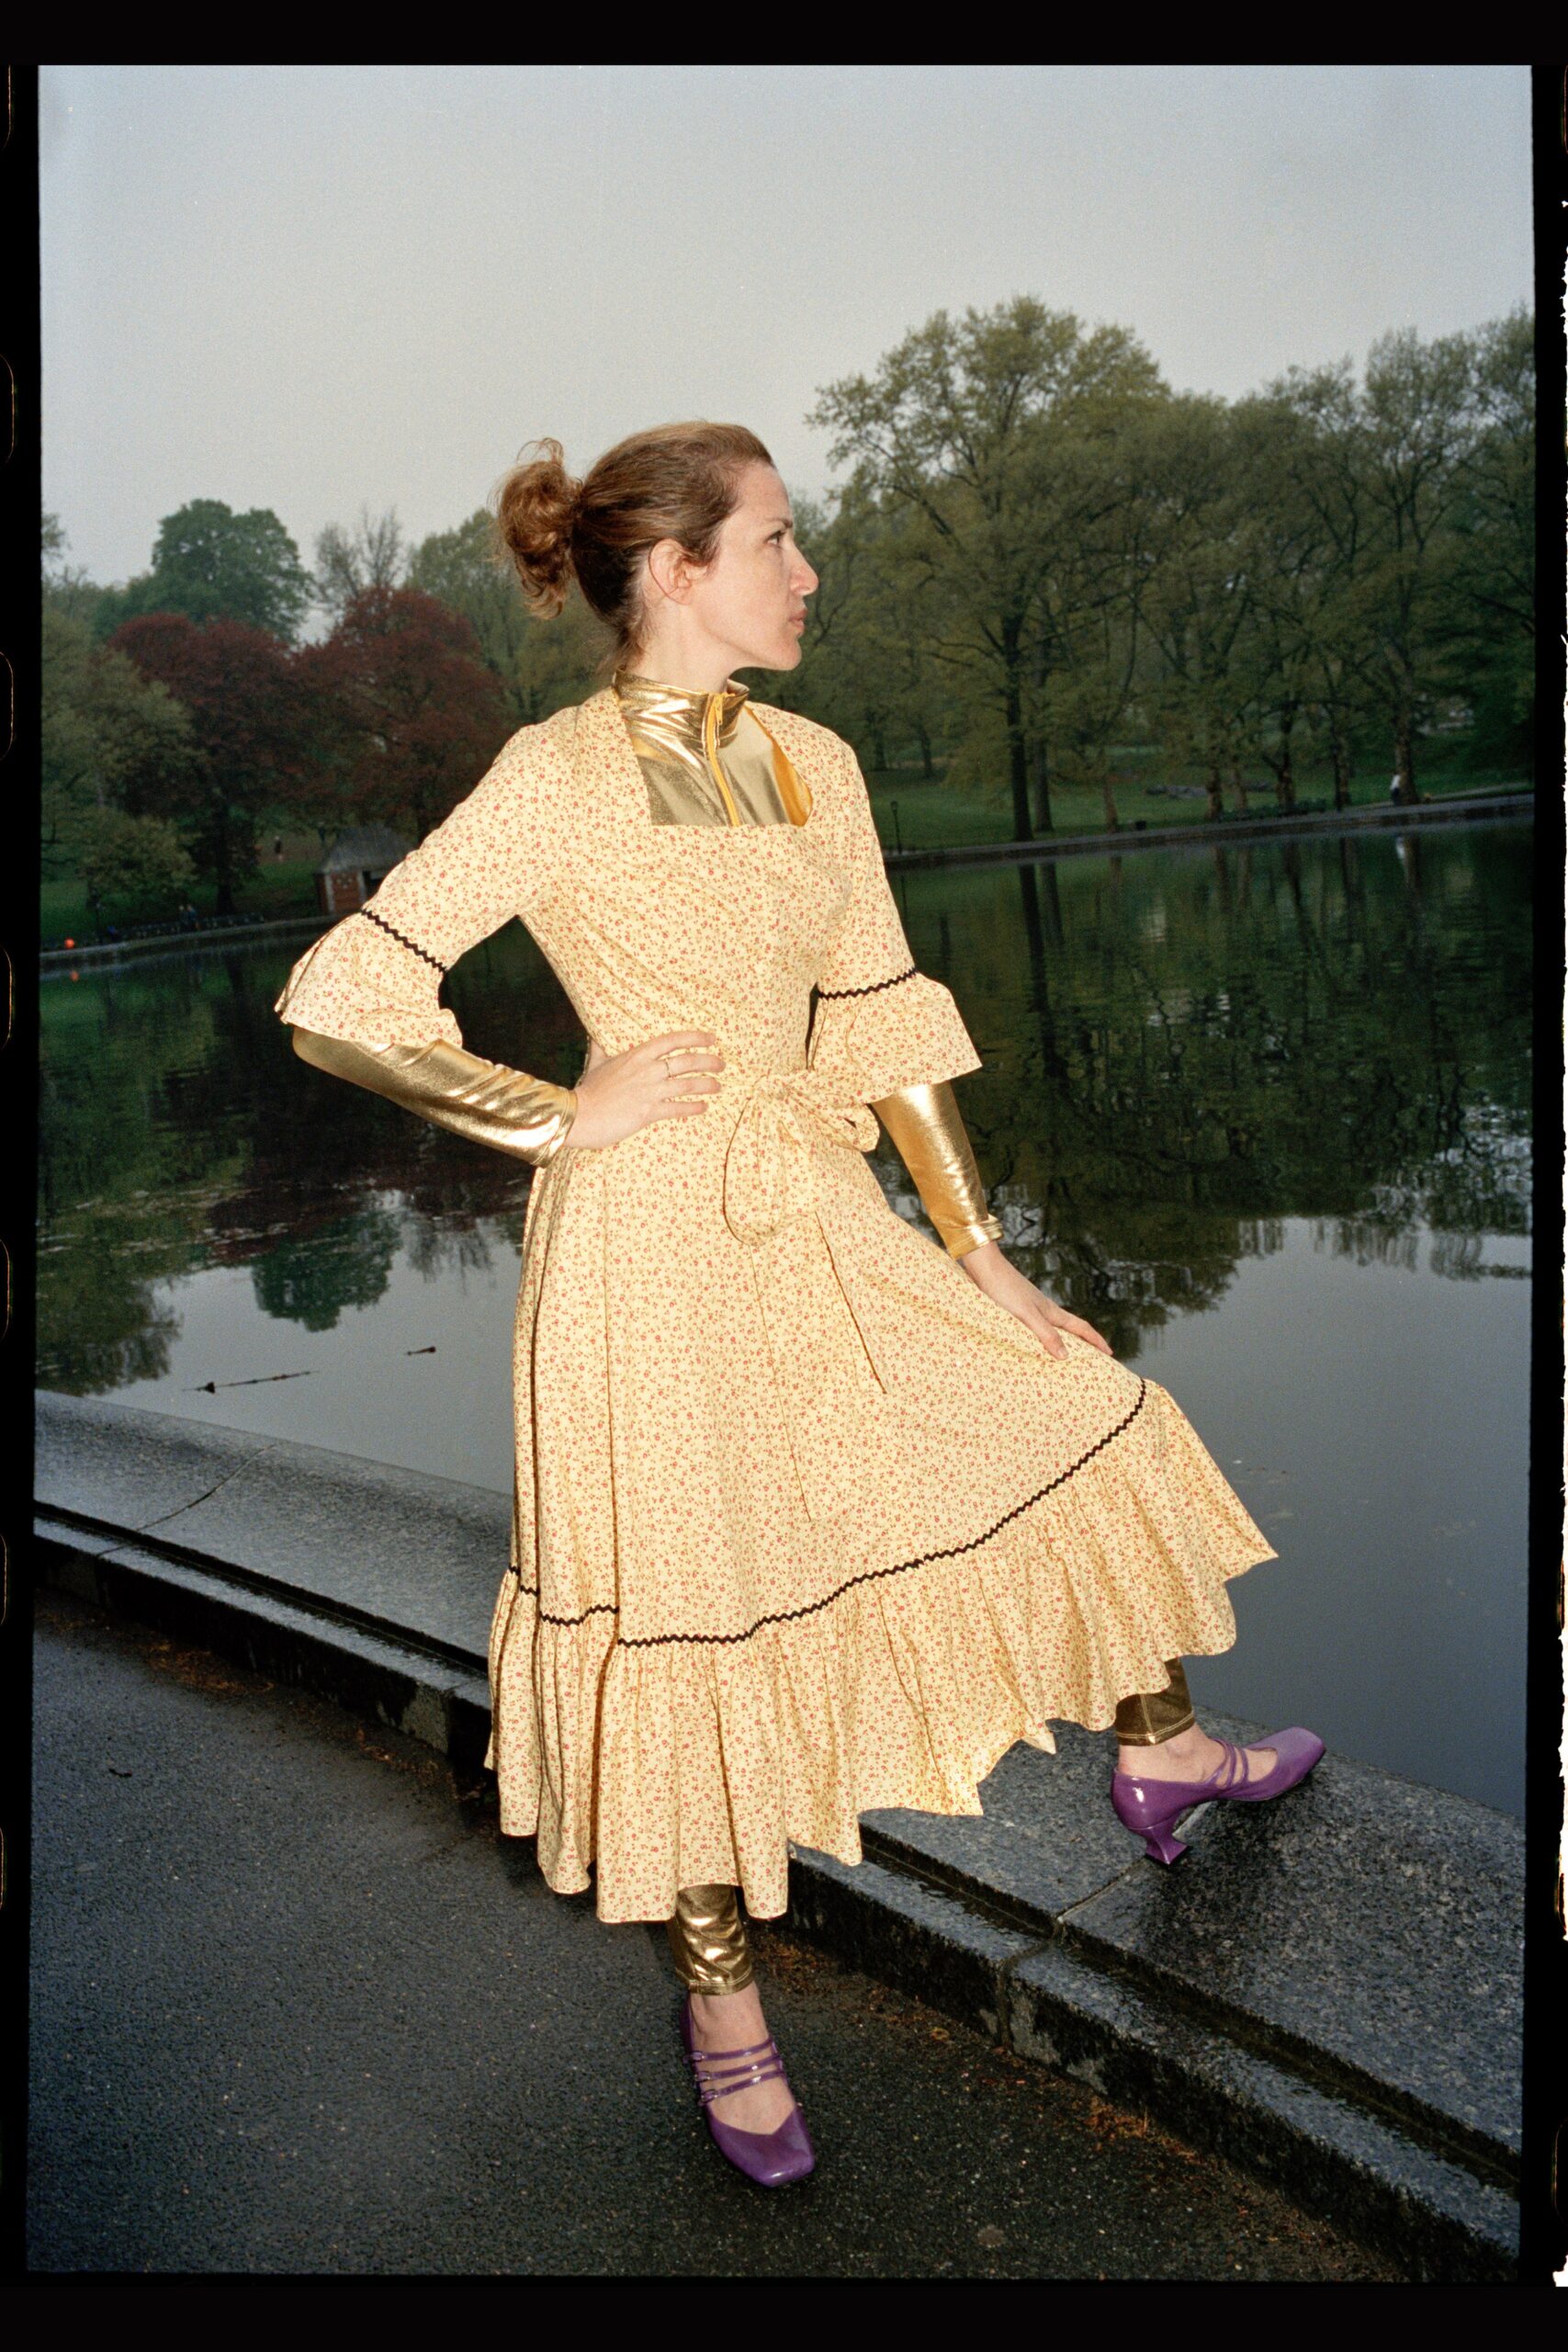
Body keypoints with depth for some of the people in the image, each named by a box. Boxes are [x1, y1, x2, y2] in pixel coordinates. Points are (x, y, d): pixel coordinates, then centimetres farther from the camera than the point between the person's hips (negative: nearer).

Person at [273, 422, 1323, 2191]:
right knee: (691, 1623, 5)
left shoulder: (815, 764, 7)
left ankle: (1158, 1750, 40)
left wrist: (983, 1260, 8)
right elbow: (336, 1004, -13)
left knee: (1087, 1428, 13)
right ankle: (722, 1998, 30)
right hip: (654, 1250, -6)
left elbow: (884, 1022, 9)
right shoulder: (560, 775, -12)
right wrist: (560, 1118, -11)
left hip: (821, 1232, 7)